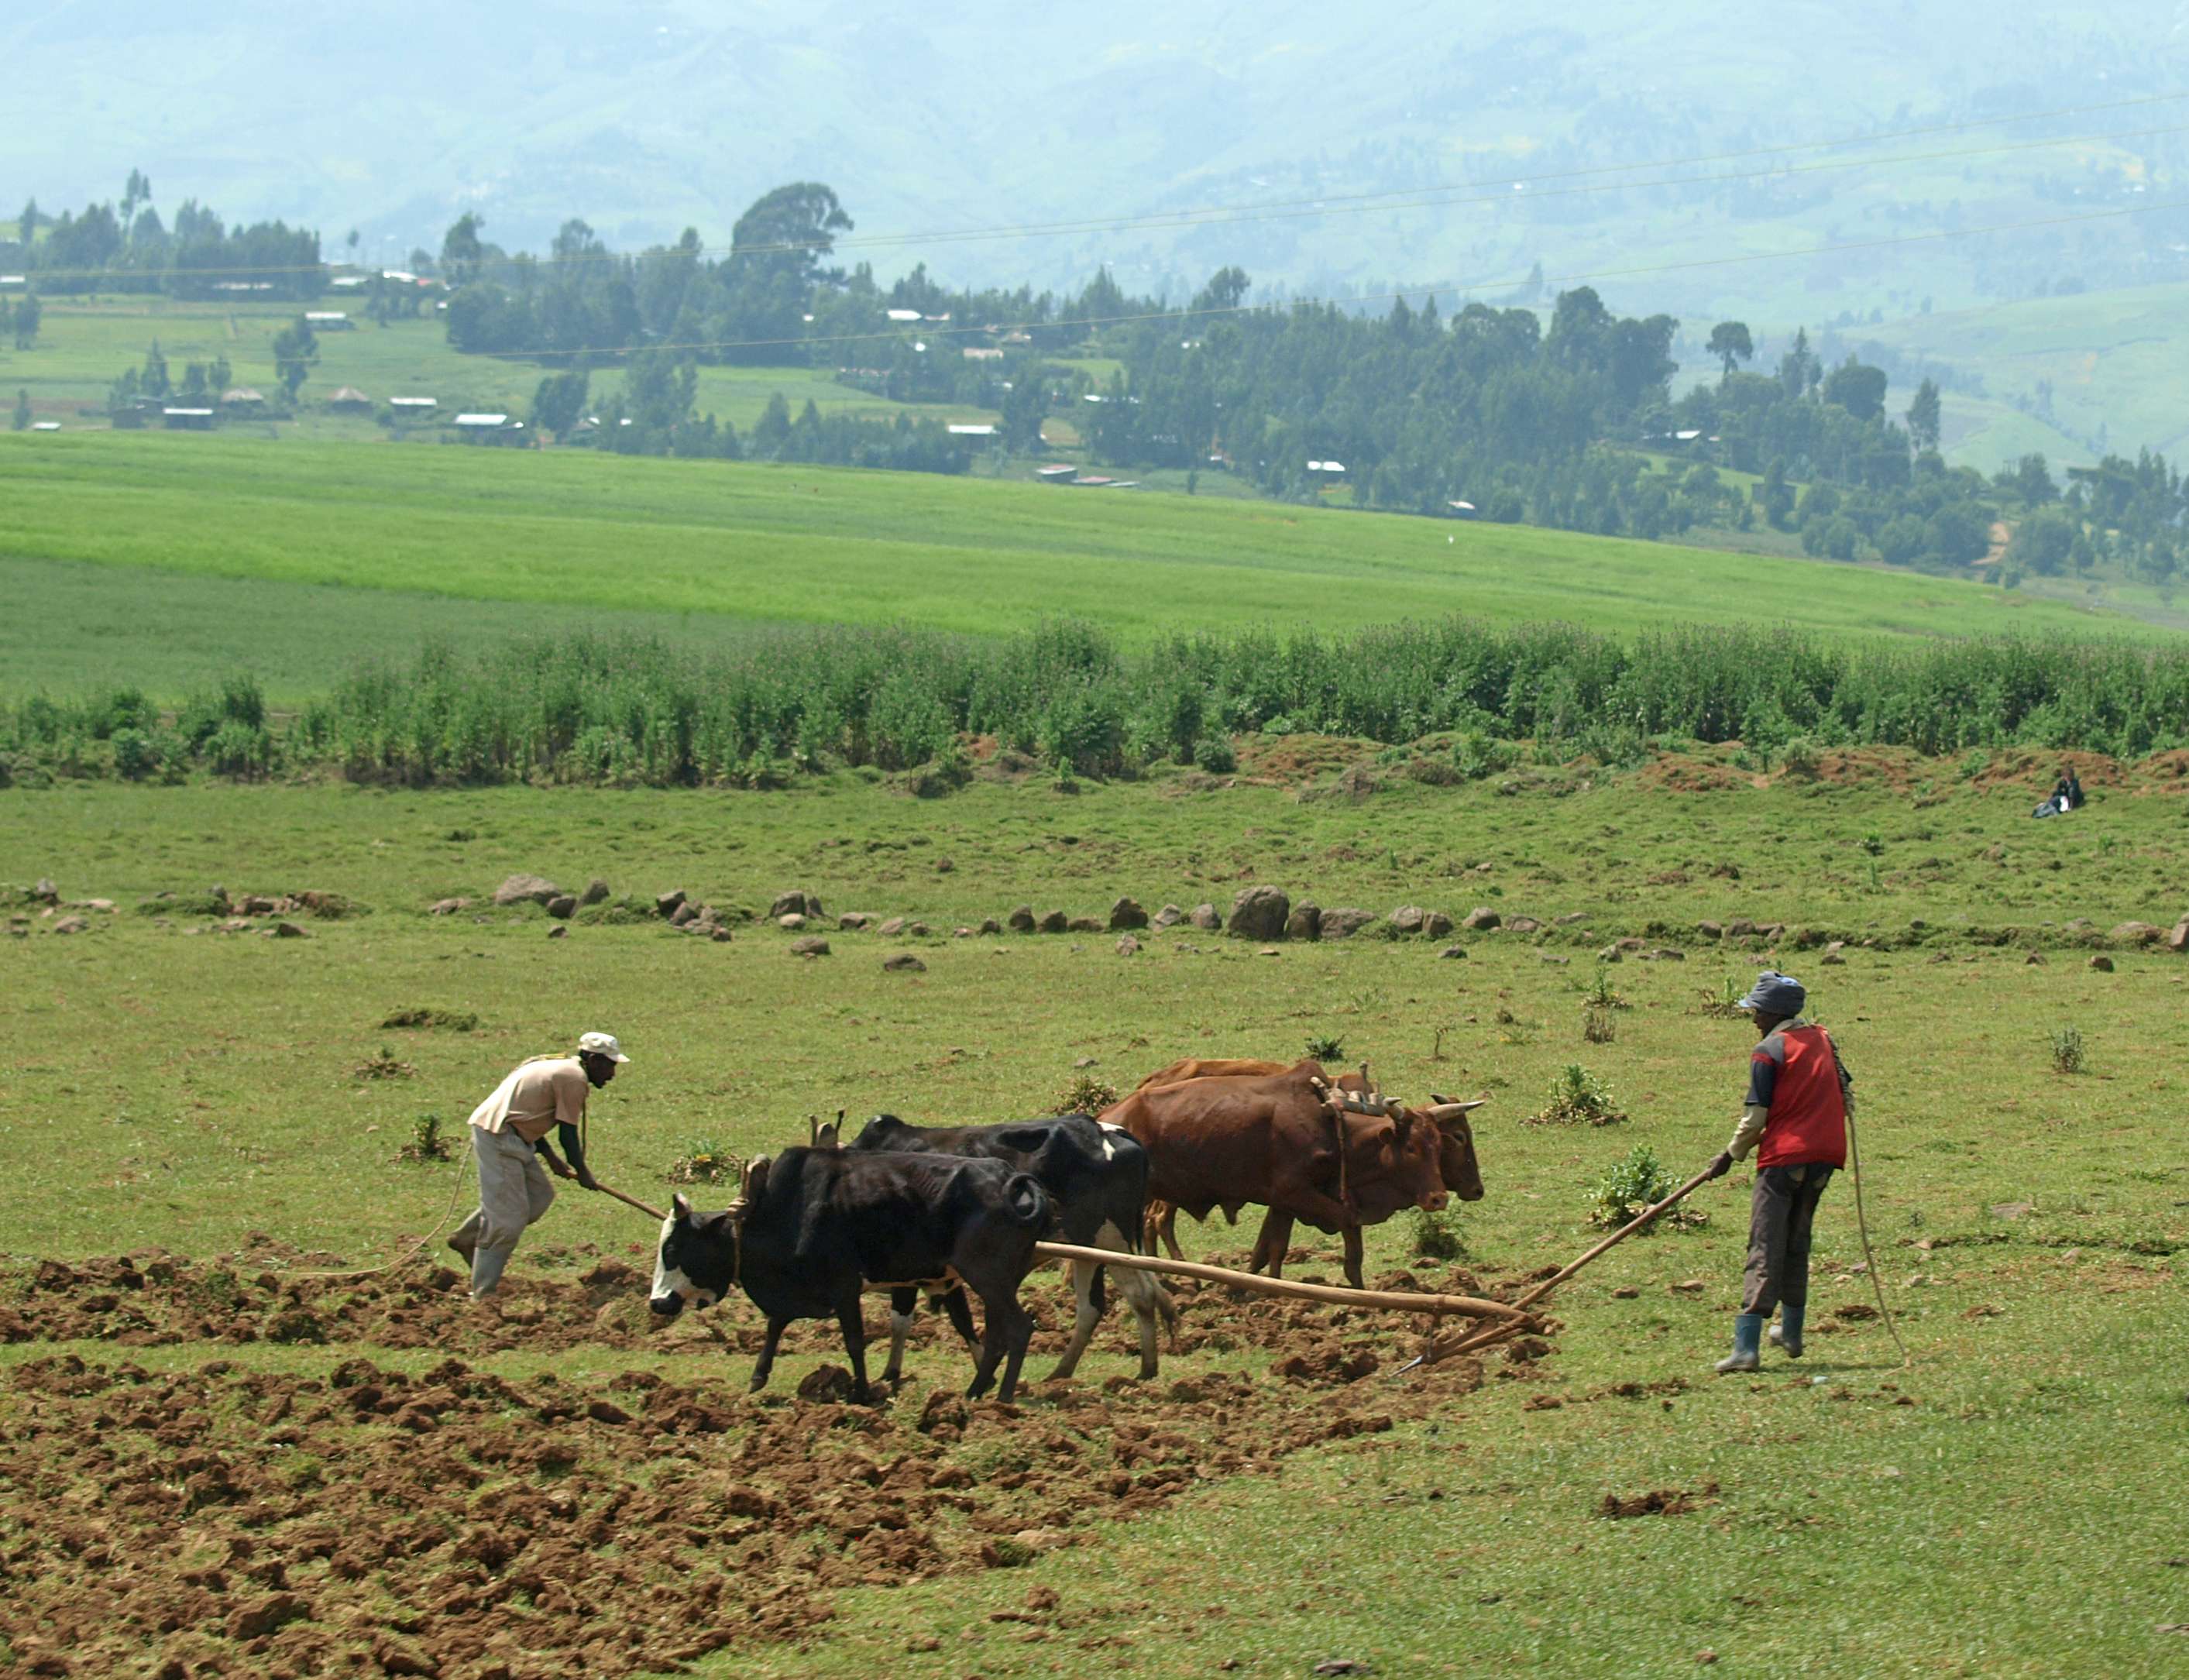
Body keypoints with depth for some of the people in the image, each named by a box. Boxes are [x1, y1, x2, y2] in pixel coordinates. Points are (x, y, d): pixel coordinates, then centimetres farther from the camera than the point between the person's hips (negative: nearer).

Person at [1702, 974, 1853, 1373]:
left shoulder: (1768, 1051, -8)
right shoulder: (1823, 1040, 11)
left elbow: (1755, 1119, -10)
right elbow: (1846, 1098, 17)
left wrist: (1730, 1155, 3)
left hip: (1783, 1157, -6)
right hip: (1825, 1155, 6)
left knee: (1765, 1249, -9)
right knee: (1796, 1244, 21)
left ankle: (1747, 1347, -17)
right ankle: (1792, 1332, 29)